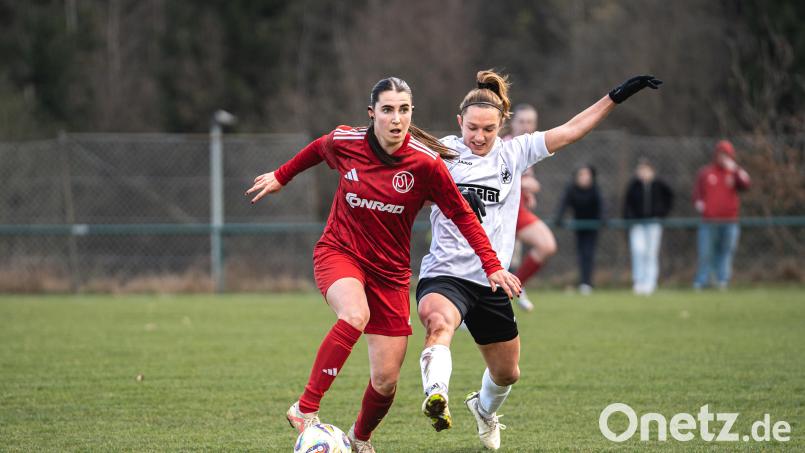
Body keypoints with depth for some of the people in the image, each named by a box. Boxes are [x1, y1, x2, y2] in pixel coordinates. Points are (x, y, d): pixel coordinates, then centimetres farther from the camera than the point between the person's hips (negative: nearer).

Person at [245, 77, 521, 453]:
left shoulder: (425, 163, -15)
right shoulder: (344, 143, -11)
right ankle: (305, 410, -31)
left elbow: (462, 215, -6)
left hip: (389, 270, 1)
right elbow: (317, 150, 14)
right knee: (355, 315, -37)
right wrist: (281, 176, 28)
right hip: (339, 251, -1)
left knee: (386, 381, -1)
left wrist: (492, 266, -12)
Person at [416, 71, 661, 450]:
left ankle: (484, 409, 50)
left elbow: (571, 130, 9)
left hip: (491, 282, 4)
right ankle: (436, 395, -61)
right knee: (440, 323, -38)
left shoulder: (513, 152, 7)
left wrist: (616, 96, 7)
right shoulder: (443, 152, -2)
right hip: (444, 273, -4)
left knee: (507, 372, 17)